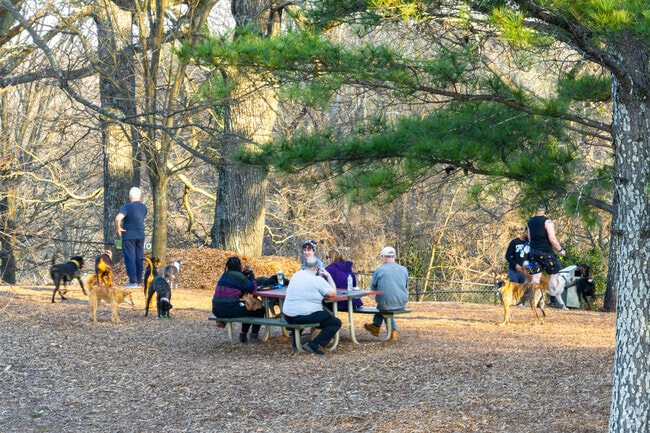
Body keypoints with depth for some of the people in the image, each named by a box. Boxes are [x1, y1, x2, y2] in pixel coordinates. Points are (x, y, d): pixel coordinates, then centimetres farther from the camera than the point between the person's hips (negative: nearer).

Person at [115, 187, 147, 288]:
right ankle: (139, 281, 13)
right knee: (139, 258, 10)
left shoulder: (127, 206, -15)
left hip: (129, 235, -6)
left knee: (130, 258, -2)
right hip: (141, 235, 6)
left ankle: (133, 281, -5)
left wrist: (118, 228, -14)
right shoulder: (143, 207, 5)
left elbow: (118, 218, -28)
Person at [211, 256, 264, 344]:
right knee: (259, 310, 9)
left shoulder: (224, 275, 15)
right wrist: (251, 273, 6)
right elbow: (252, 287, -6)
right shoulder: (237, 275, -10)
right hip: (229, 309, -8)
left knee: (247, 306, 33)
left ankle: (243, 335, 31)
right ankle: (254, 336, 9)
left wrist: (245, 273, 16)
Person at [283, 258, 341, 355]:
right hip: (305, 316, -8)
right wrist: (328, 276, 3)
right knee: (336, 323, 0)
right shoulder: (318, 280, -11)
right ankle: (314, 345, -14)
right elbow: (333, 293, -9)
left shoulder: (296, 275, 10)